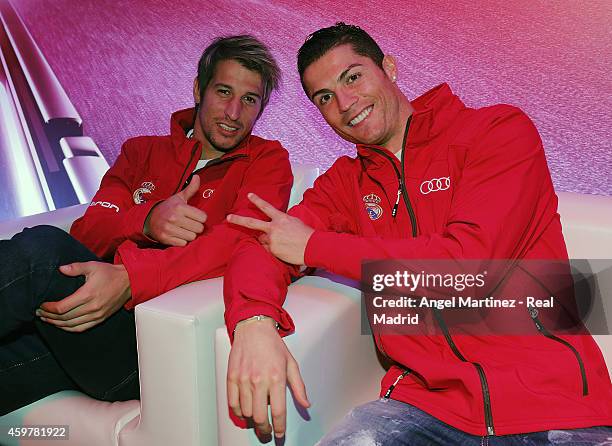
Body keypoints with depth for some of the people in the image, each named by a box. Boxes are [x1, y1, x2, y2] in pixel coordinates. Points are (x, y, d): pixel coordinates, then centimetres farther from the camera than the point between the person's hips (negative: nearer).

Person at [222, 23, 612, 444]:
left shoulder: (501, 129, -2)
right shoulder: (346, 181, 12)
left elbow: (467, 265, -15)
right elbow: (264, 248, 3)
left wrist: (312, 246, -8)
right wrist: (254, 320, -22)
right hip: (428, 401, 2)